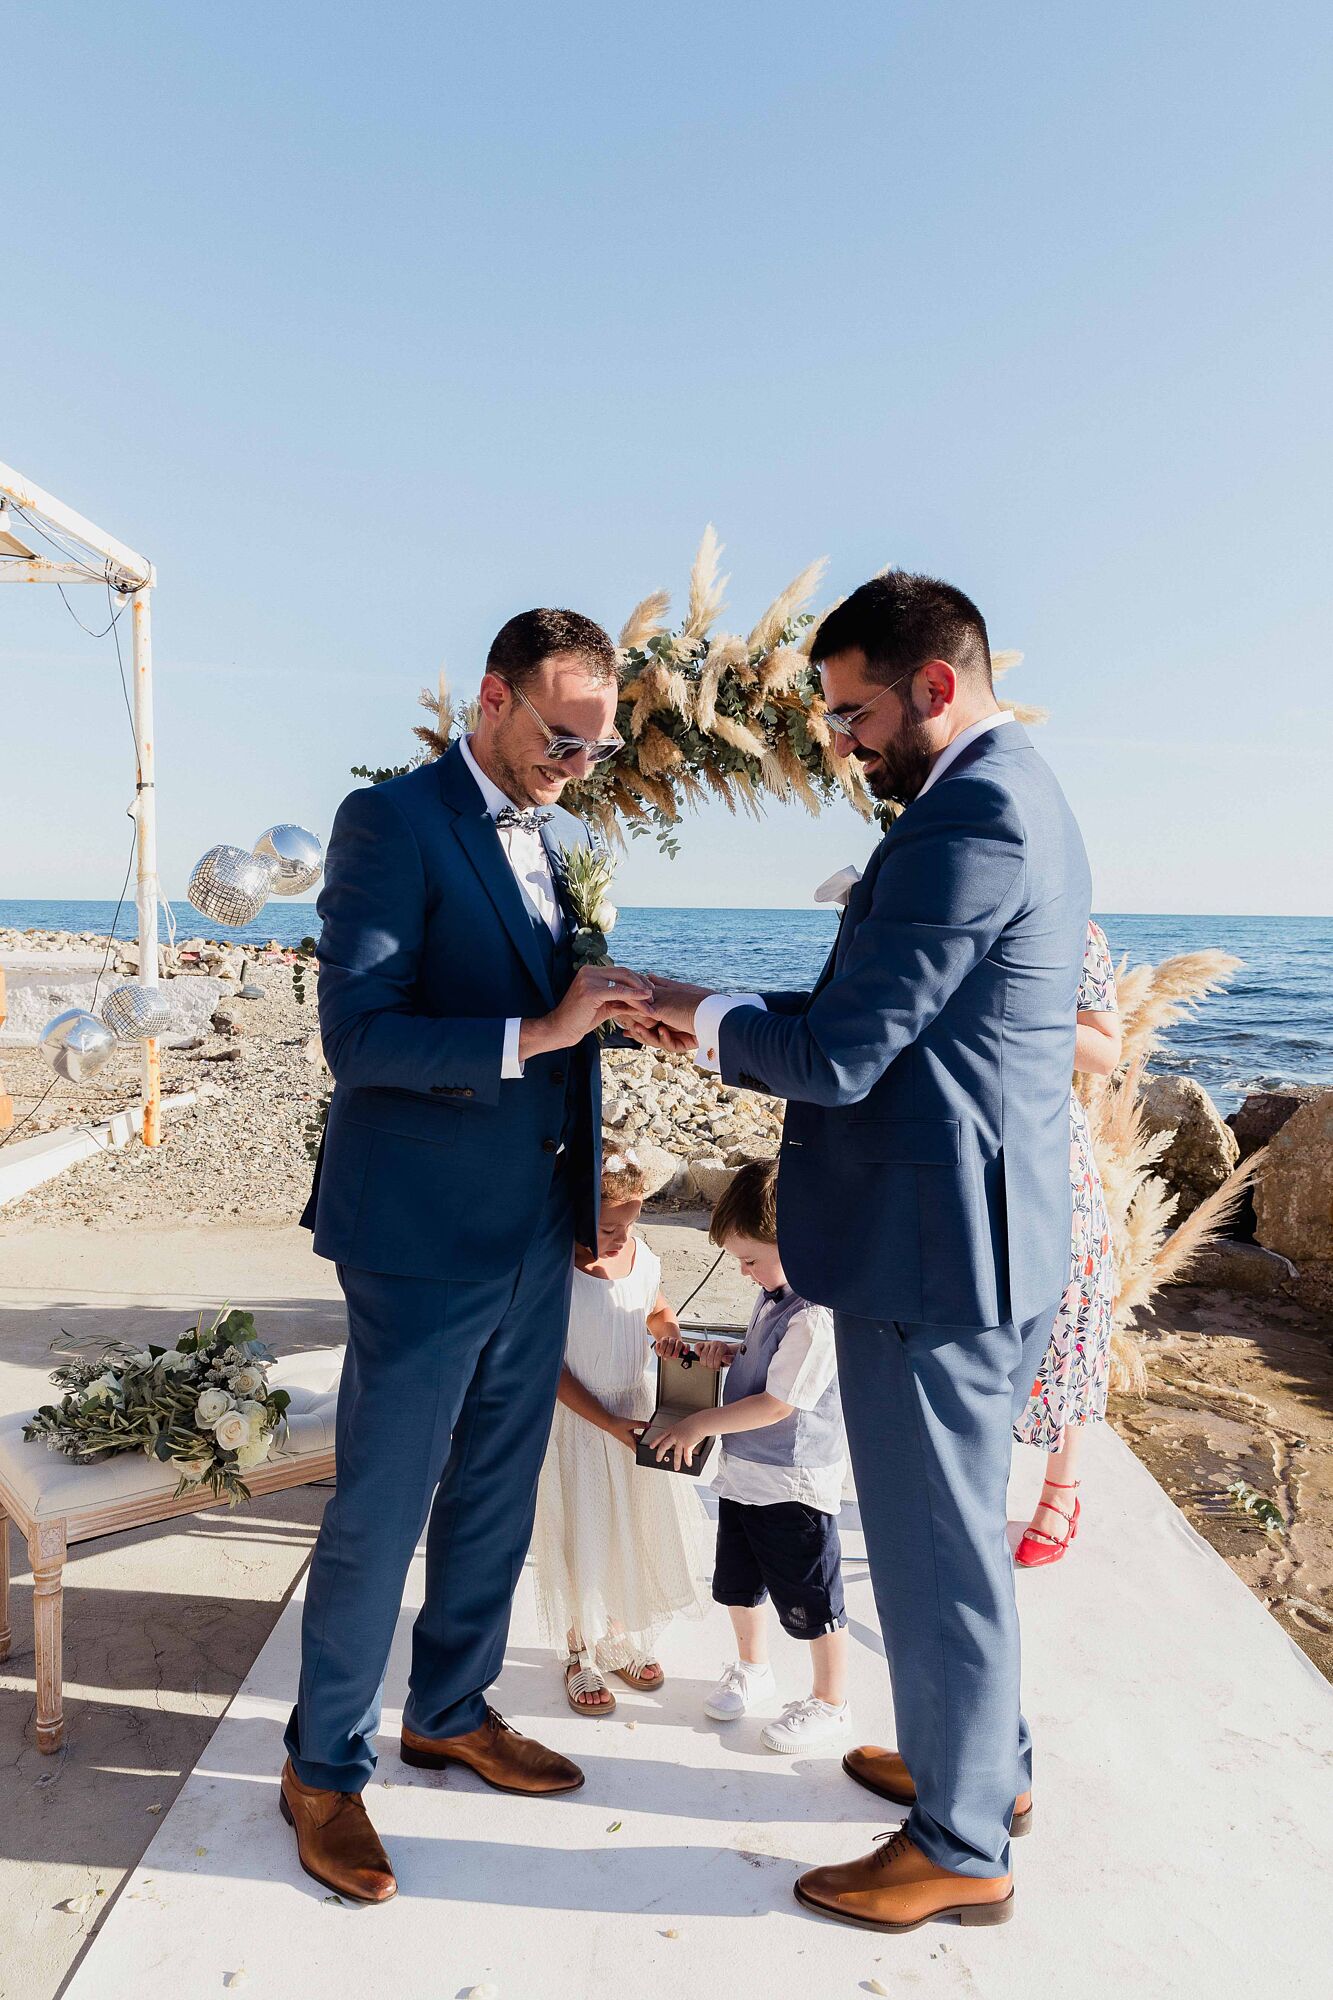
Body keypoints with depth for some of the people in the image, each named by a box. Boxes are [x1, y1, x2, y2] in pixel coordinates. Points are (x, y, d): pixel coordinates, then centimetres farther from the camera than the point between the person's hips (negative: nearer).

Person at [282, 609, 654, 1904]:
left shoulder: (565, 837, 11)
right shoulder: (390, 823, -12)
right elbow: (355, 1035, -19)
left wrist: (590, 1187, 13)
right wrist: (532, 1035, -28)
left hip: (538, 1229, 7)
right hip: (424, 1236, -7)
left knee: (495, 1498, 20)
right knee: (379, 1511, 8)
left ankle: (451, 1712, 41)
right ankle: (324, 1764, 31)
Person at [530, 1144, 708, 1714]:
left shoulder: (642, 1256, -7)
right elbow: (548, 1367, -18)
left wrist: (674, 1339, -7)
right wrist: (609, 1423, -20)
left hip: (638, 1415, 5)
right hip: (577, 1424, -5)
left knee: (644, 1529, 15)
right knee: (581, 1541, 9)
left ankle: (623, 1639, 40)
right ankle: (581, 1656, 33)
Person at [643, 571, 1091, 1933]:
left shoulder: (968, 820, -21)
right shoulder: (1013, 800, 13)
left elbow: (837, 1057, -22)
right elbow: (882, 1028, 14)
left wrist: (713, 1025, -4)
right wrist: (731, 1024, 7)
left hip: (936, 1247, -11)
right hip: (977, 1227, 11)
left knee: (936, 1547, 8)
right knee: (951, 1527, 25)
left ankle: (961, 1847, 30)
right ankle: (986, 1759, 46)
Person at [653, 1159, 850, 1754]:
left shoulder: (816, 1316, -28)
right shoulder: (774, 1295, 2)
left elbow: (777, 1404, -26)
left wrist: (700, 1424, -18)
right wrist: (730, 1355, -2)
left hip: (795, 1486, -9)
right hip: (744, 1471, 9)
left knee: (810, 1602, 10)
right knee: (738, 1585, 24)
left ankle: (830, 1701, 30)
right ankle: (752, 1668, 47)